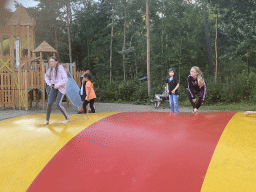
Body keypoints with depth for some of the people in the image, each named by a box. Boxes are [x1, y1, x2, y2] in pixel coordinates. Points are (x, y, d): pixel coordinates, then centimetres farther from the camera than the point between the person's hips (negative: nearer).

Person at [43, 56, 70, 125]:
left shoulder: (61, 69, -13)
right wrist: (49, 83, 10)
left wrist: (57, 85, -16)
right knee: (49, 103, -2)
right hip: (53, 88, 6)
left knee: (58, 104, -13)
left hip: (61, 88, -6)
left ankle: (67, 118, 2)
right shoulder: (50, 69, 6)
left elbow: (65, 79, -18)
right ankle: (47, 120, 10)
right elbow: (46, 76, 25)